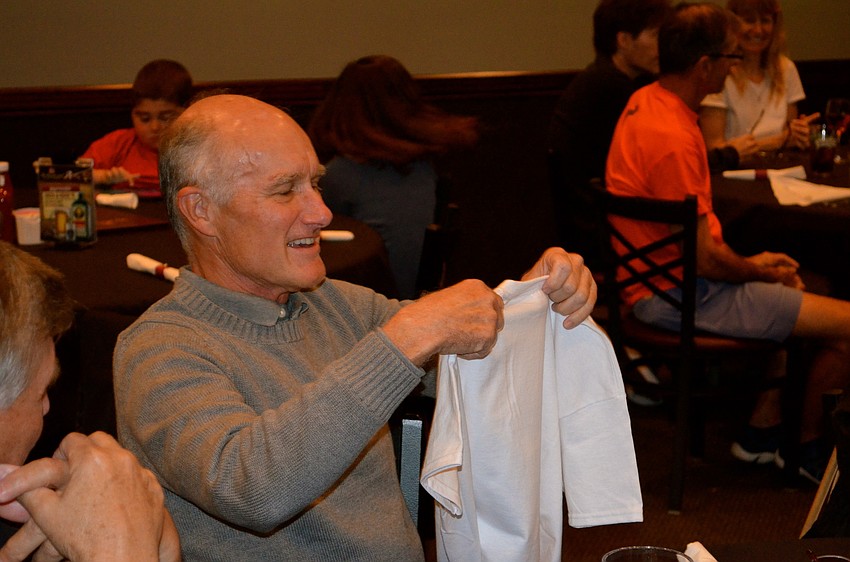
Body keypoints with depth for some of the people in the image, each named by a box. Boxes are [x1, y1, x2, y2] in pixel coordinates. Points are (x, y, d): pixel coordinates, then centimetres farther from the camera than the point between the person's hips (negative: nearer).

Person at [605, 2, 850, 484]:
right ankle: (811, 448, 15)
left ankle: (763, 431, 25)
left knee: (795, 292, 27)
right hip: (677, 296, -11)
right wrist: (762, 272, -4)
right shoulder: (673, 139, -26)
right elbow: (703, 258, -22)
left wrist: (753, 262, 10)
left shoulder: (647, 100, 5)